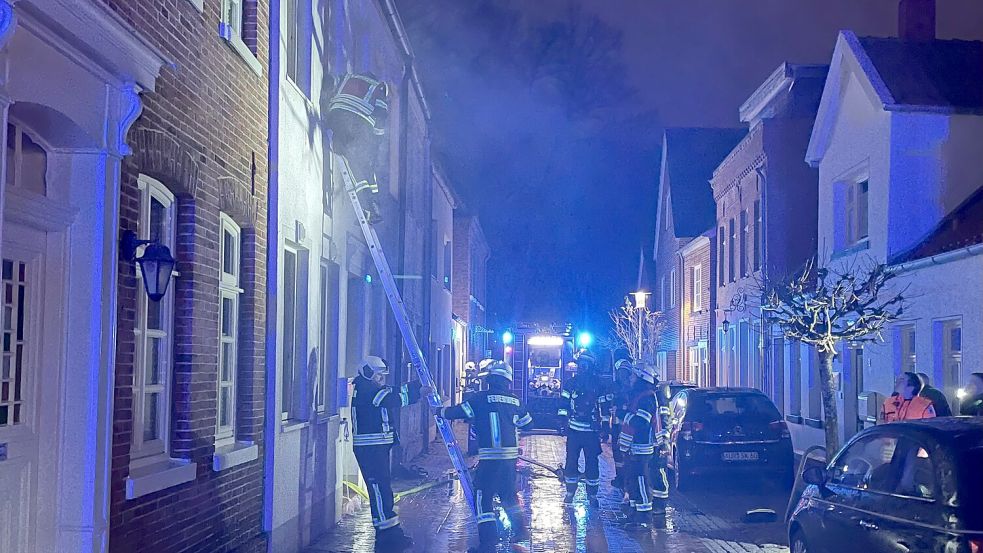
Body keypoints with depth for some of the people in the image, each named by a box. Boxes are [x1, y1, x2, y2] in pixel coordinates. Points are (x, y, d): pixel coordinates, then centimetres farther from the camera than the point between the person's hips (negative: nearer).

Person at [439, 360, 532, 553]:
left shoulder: (480, 398, -6)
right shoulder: (515, 402, 9)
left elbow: (457, 412, -1)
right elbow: (527, 422, 21)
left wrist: (441, 412, 17)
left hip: (489, 459, -6)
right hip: (510, 456, 6)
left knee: (483, 497, -1)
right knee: (509, 493, 24)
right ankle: (520, 530, 32)